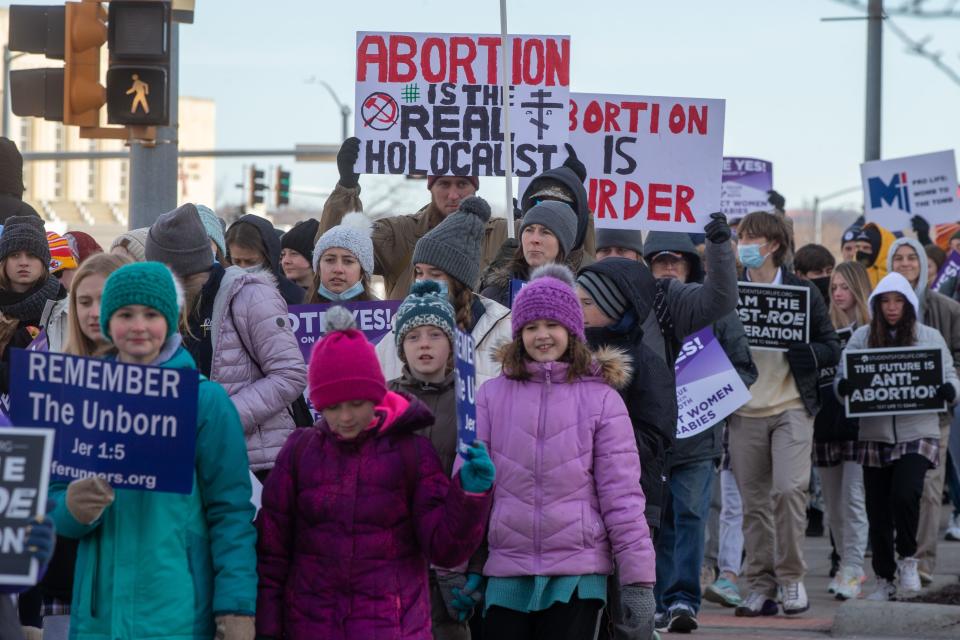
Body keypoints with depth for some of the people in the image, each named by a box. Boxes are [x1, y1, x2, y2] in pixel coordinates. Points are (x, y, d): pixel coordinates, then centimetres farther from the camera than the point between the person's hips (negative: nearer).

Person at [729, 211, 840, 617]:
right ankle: (761, 587, 9)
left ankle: (791, 577, -3)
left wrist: (791, 349, -13)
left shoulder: (804, 292, 4)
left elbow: (831, 350, 5)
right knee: (754, 501, 3)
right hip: (744, 412, 2)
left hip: (791, 407, -2)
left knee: (789, 489, -16)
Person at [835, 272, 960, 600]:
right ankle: (884, 580, 19)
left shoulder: (930, 338, 6)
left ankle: (907, 560, 1)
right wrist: (843, 386, -20)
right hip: (874, 436, 2)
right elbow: (842, 375, 3)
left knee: (905, 495, -22)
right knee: (877, 512, 5)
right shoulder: (861, 337, 6)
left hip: (917, 435, -2)